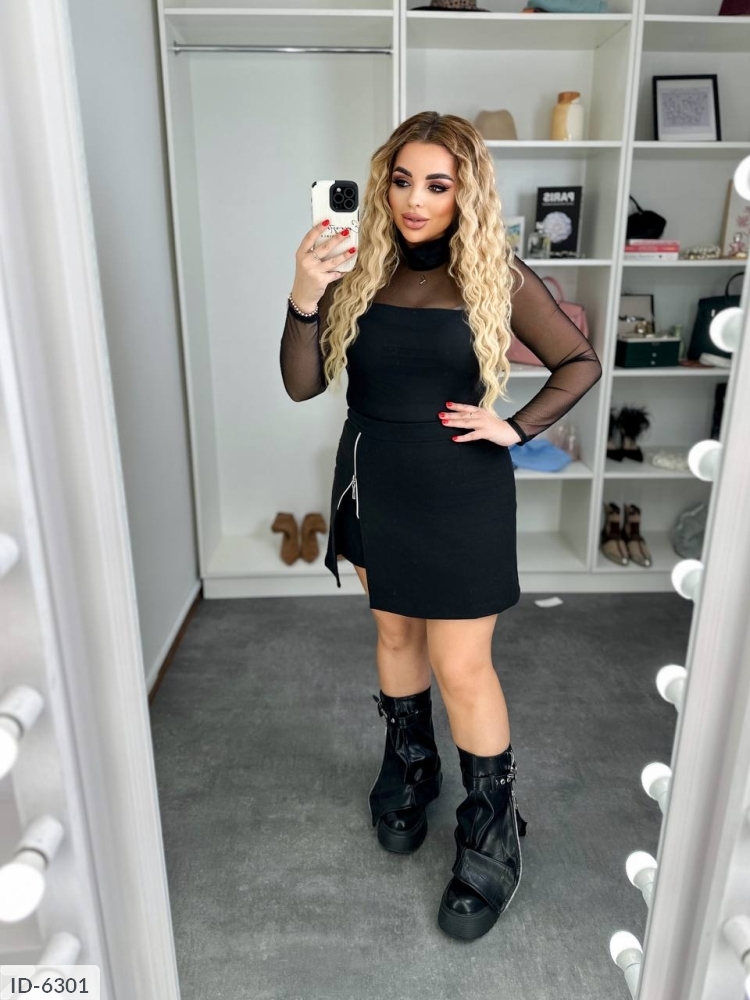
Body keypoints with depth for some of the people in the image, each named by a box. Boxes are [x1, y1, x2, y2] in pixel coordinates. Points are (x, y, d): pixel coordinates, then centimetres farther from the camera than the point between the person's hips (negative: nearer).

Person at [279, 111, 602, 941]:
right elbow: (302, 385, -6)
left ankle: (491, 836, 25)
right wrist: (303, 299, -21)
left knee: (461, 667, 2)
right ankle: (408, 769, 45)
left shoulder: (498, 278, -8)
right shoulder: (359, 272, -1)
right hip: (374, 485, 4)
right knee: (395, 632, 20)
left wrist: (516, 428, -9)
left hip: (459, 492, -4)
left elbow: (580, 363, 2)